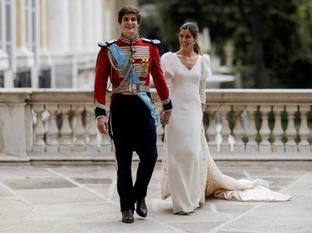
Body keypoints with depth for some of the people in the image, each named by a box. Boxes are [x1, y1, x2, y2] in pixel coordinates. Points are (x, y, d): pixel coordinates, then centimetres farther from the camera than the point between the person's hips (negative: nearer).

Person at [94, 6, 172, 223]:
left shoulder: (150, 47, 6)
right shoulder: (108, 50, 0)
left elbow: (159, 78, 13)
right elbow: (100, 84, -2)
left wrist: (167, 107, 16)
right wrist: (100, 114, -10)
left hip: (144, 106, 1)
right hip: (120, 106, -1)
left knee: (150, 156, -5)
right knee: (124, 161, 3)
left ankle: (140, 195, 19)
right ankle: (127, 207, 11)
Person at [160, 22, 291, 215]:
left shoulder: (202, 60, 9)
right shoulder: (170, 59, 1)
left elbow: (201, 92, 14)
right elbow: (166, 89, -3)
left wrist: (200, 111, 10)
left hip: (194, 112, 3)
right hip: (176, 111, -2)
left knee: (195, 153, 1)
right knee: (178, 153, -6)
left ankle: (193, 197, 14)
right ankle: (181, 201, -2)